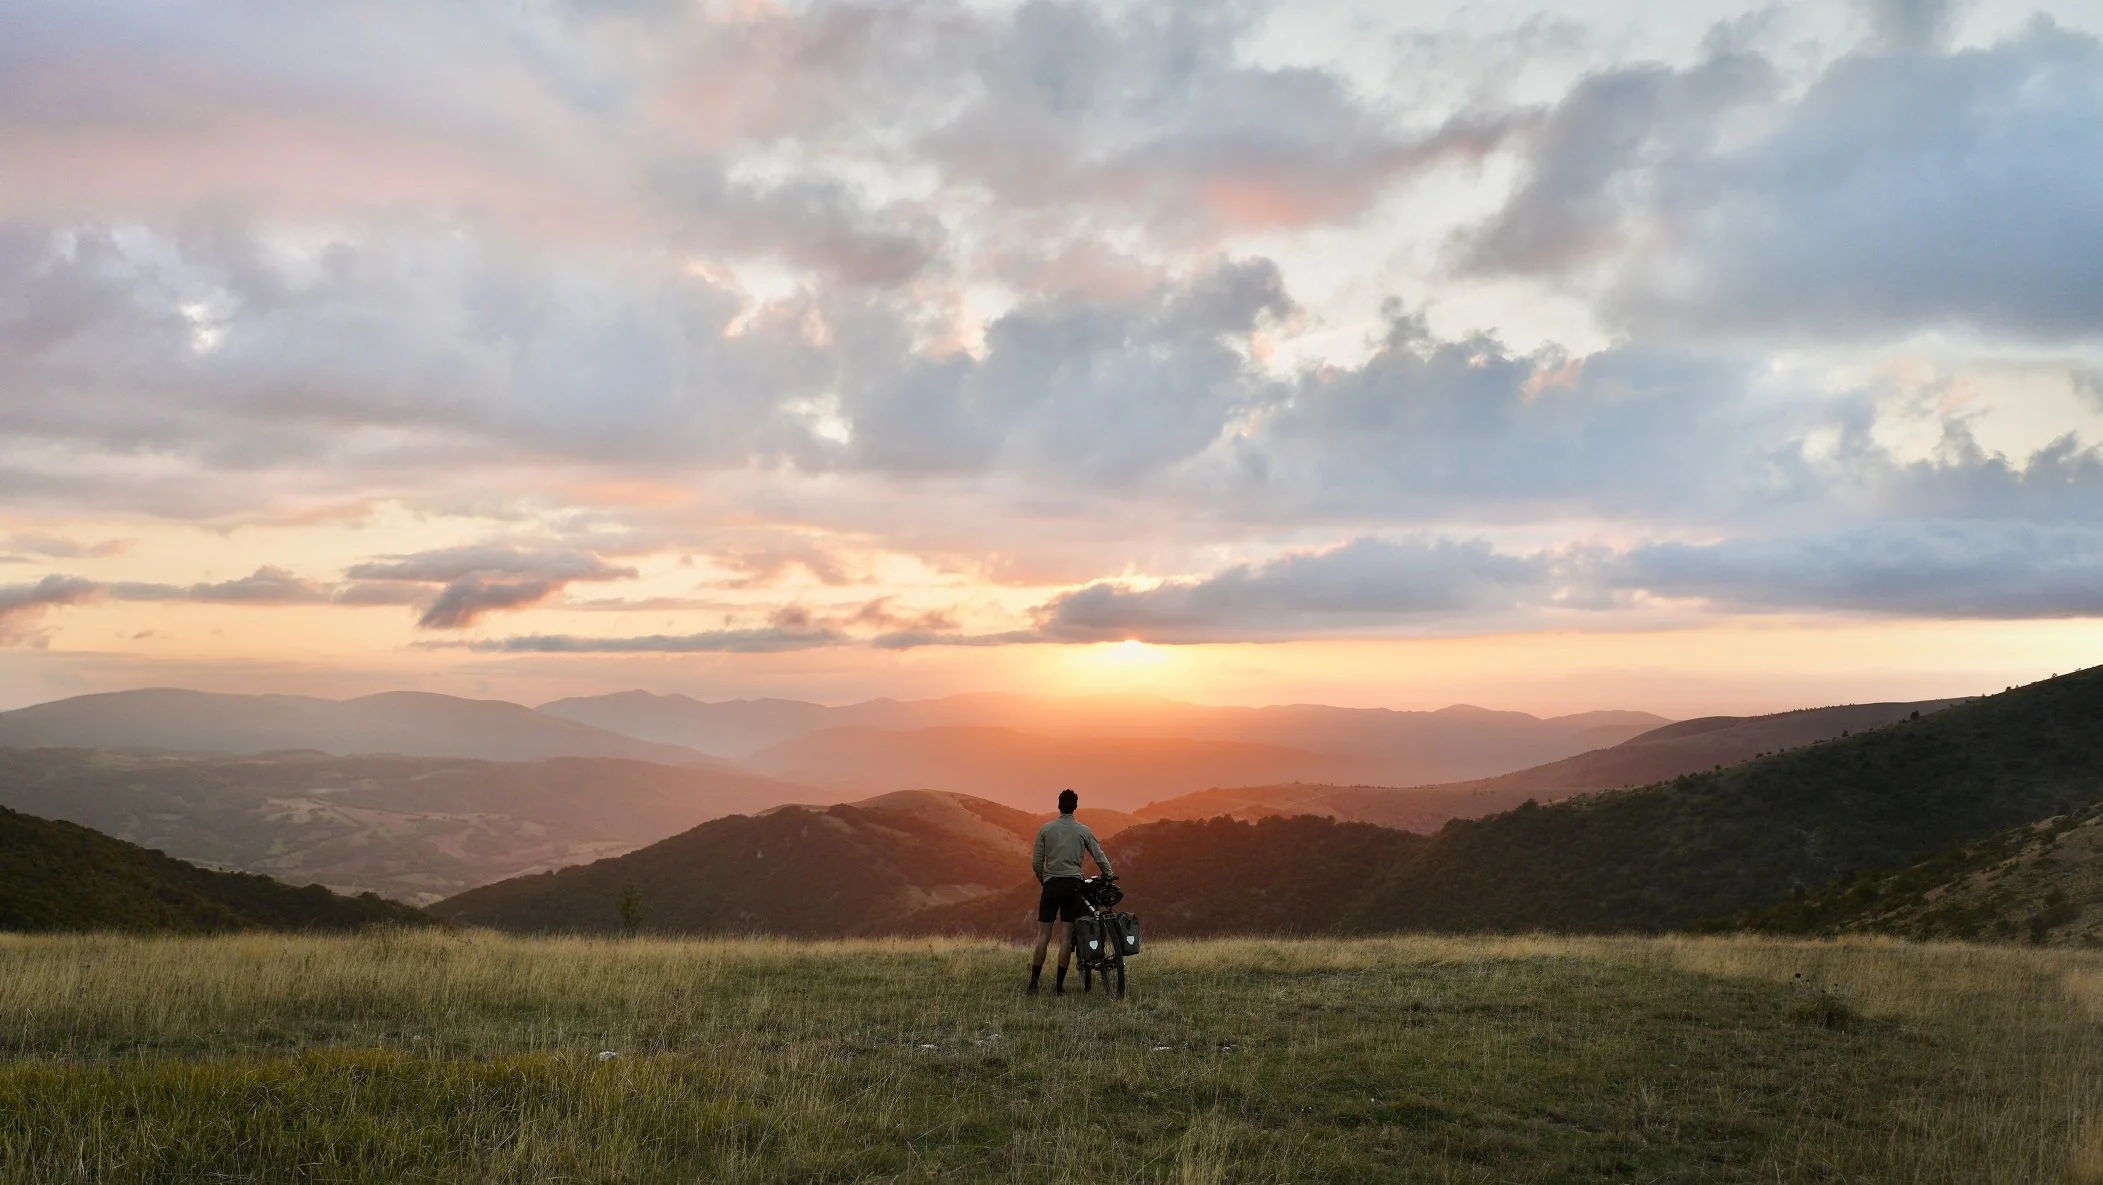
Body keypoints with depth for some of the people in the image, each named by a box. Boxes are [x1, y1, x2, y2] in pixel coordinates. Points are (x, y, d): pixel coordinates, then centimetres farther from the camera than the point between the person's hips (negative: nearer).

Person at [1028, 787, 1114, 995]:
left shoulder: (1046, 829, 2)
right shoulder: (1083, 830, 2)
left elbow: (1036, 862, 2)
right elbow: (1099, 857, 4)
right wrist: (1110, 875, 20)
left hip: (1051, 884, 0)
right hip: (1073, 884, 0)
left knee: (1043, 934, 3)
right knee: (1066, 936, 2)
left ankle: (1034, 983, 2)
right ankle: (1059, 985, 2)